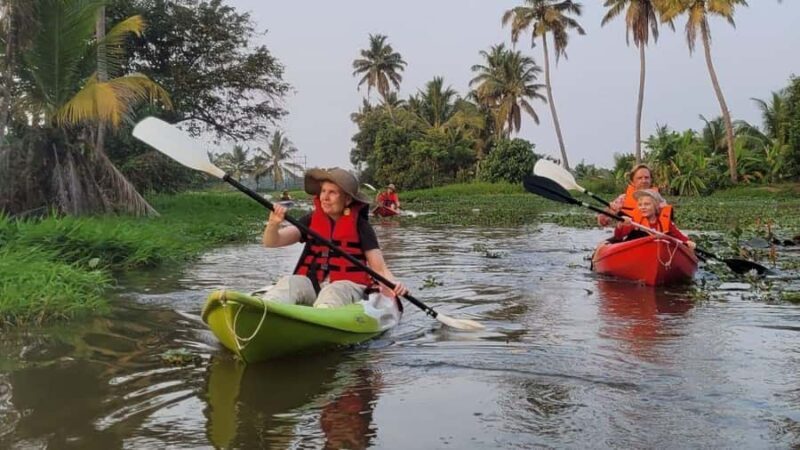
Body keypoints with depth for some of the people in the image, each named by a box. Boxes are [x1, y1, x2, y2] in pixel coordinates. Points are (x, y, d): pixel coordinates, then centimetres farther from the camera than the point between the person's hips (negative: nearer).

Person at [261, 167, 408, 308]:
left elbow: (380, 268, -1)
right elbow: (271, 242, 2)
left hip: (349, 286, -2)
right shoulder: (311, 221, 12)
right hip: (313, 284, 3)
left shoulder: (360, 226, 4)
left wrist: (392, 284, -23)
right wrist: (273, 224, -21)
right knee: (289, 283, -28)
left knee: (332, 293, -36)